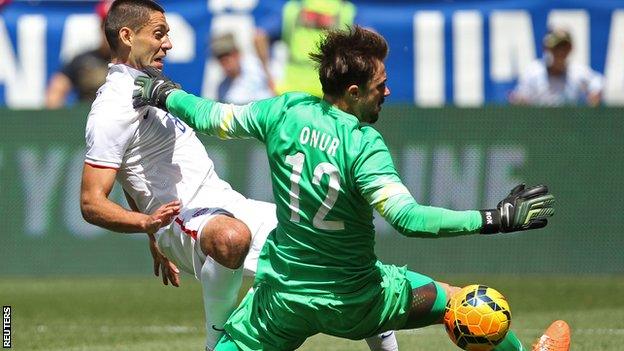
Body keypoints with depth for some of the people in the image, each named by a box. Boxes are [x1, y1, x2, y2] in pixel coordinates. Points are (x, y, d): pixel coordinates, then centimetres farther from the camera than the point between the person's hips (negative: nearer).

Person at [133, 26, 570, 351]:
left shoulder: (285, 111, -8)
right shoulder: (364, 145, -23)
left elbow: (211, 117, 4)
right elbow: (406, 217, -32)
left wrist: (165, 93, 24)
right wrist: (495, 219, -32)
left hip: (282, 295, 4)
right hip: (353, 299, -4)